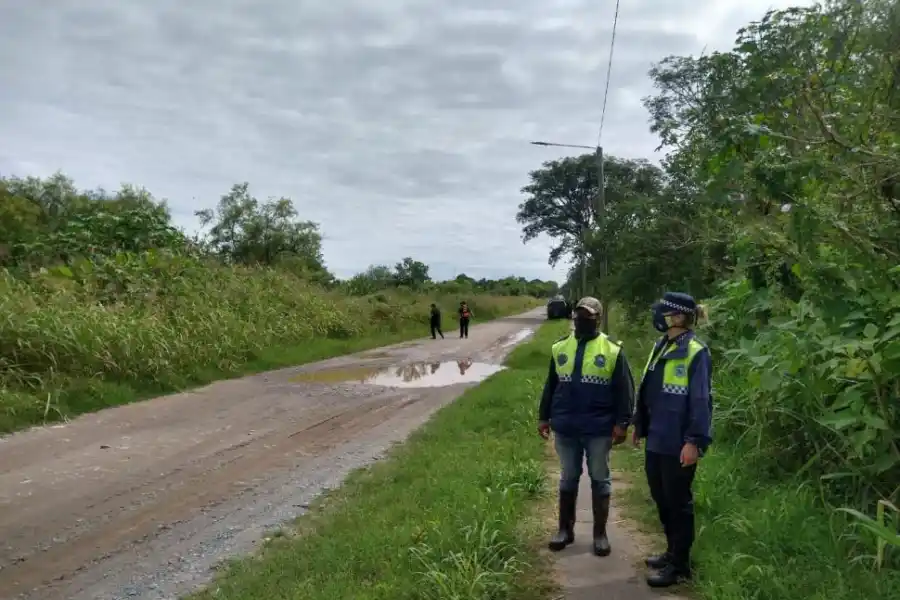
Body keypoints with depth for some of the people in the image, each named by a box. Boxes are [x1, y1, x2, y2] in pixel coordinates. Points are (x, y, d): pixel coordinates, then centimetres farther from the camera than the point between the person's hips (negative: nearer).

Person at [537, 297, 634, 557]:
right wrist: (544, 416, 10)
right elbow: (550, 386, 12)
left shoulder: (613, 350, -4)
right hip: (565, 428, 3)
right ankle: (565, 529, 25)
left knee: (600, 480, 9)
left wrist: (622, 423, -10)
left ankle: (600, 533, 19)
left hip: (599, 430, -3)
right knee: (568, 479, 13)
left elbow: (624, 390, -5)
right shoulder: (560, 348, 6)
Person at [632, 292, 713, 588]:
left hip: (678, 444, -8)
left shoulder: (695, 353, -16)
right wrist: (639, 425, 19)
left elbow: (700, 401, -18)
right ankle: (673, 551, 35)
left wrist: (694, 441, -21)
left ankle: (680, 566, 17)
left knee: (678, 503, 4)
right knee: (661, 499, 18)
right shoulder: (661, 347, 9)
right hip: (656, 439, 8)